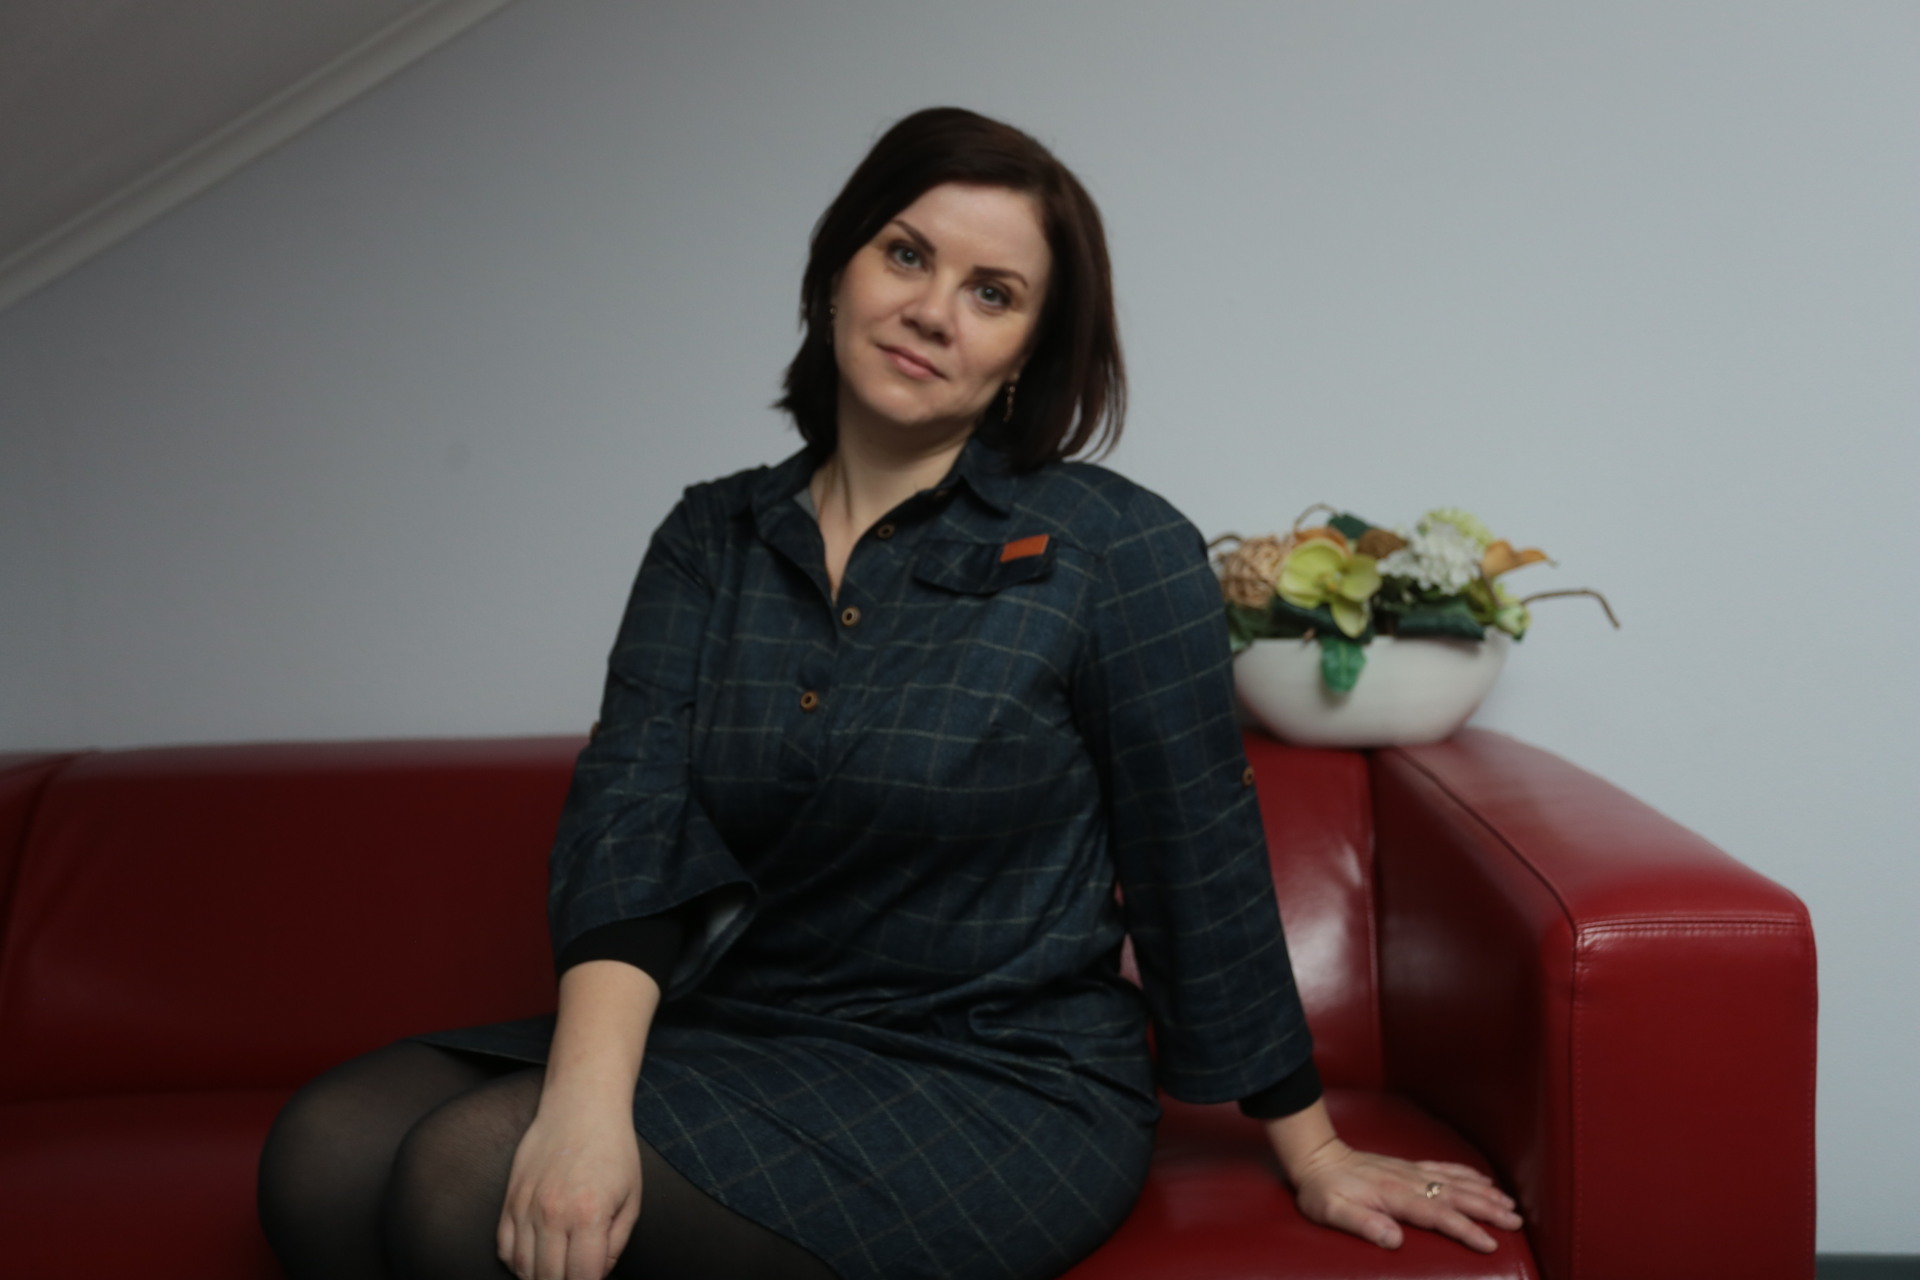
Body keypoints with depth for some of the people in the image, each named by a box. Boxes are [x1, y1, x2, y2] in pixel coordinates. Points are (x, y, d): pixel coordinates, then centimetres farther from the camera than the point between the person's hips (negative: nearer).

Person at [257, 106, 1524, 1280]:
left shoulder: (1112, 547, -8)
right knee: (326, 1153, -17)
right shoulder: (712, 540, 5)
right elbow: (627, 821, -8)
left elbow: (1205, 867, -3)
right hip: (740, 1035, 5)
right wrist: (586, 1098, -25)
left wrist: (1314, 1156, 4)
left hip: (1000, 1084, -4)